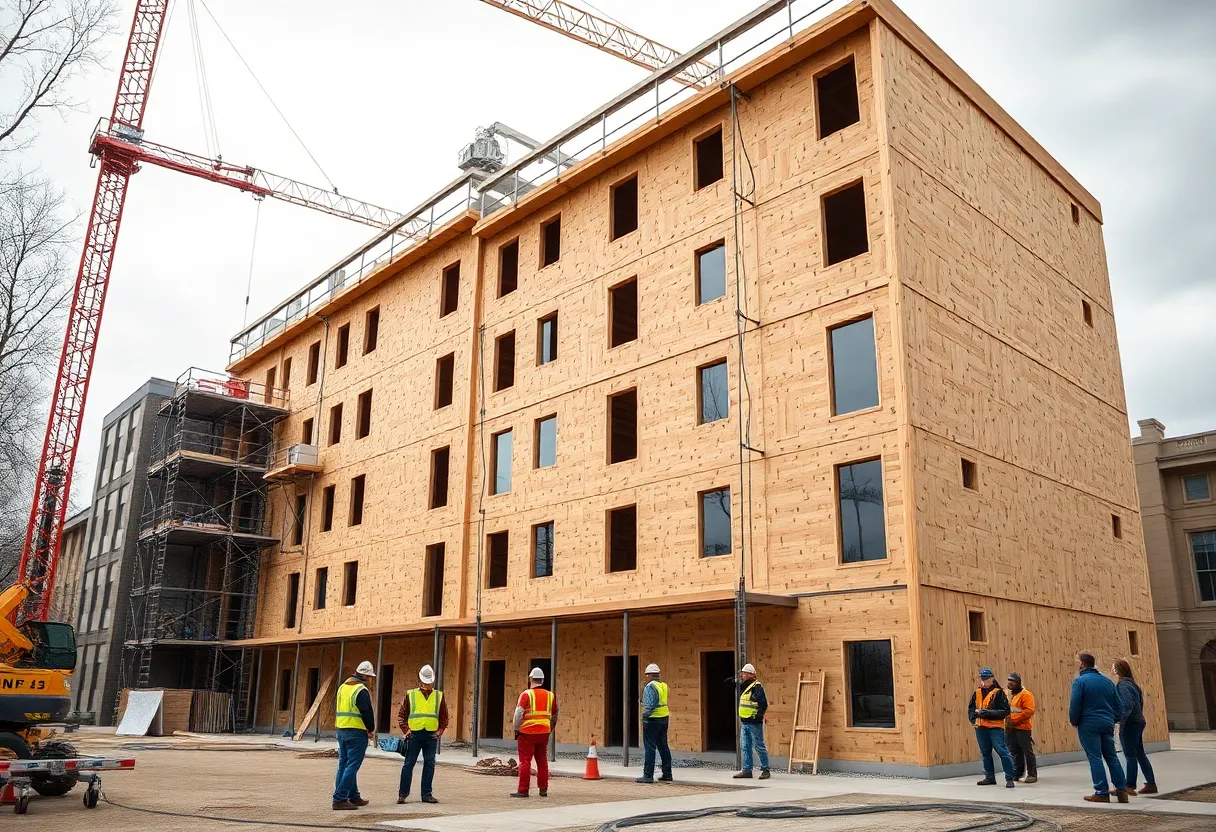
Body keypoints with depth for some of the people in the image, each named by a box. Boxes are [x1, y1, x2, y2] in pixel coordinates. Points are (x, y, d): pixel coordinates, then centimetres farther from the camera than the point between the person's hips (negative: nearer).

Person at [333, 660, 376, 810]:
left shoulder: (342, 687, 14)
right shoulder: (362, 690, -13)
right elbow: (367, 713, -16)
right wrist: (371, 730, -2)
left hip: (341, 730, 9)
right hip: (356, 732, -9)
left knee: (344, 764, 13)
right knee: (352, 766, -5)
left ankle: (353, 797, 22)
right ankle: (340, 799, -8)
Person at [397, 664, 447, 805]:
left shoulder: (439, 696, 10)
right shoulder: (411, 695, 5)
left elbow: (444, 717, 13)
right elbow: (401, 714, 6)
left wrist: (440, 731, 1)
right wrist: (405, 730, -4)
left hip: (431, 735, 2)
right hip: (414, 734, -2)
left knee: (429, 764, 3)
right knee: (409, 763, 2)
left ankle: (427, 794, 11)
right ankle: (403, 793, 12)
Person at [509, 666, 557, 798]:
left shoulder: (526, 694, -8)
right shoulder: (550, 696, 7)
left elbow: (518, 714, -10)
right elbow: (554, 716, 15)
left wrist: (516, 729, 1)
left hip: (527, 732, -5)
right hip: (544, 733, 5)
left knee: (525, 761, 2)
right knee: (542, 761, 14)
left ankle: (523, 790, 3)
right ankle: (543, 789, 17)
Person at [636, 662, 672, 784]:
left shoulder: (650, 687, -14)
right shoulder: (664, 686, 9)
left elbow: (649, 705, -21)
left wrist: (644, 716, -9)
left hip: (653, 720, -8)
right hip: (664, 718, 8)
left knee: (649, 747, -2)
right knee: (663, 747, 14)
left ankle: (648, 775, 0)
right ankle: (667, 774, 18)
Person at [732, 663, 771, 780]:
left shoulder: (757, 686, -14)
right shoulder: (744, 687, 14)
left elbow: (764, 704, -20)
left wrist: (758, 715, -17)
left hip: (754, 723, -9)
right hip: (744, 722, 9)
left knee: (759, 747, -1)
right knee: (745, 747, 10)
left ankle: (765, 770, 9)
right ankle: (747, 771, 15)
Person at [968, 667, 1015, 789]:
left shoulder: (998, 693, -5)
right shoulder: (977, 693, 10)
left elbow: (1005, 711, -11)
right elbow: (970, 708, 15)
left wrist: (988, 713, -19)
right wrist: (975, 714, -7)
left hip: (995, 727, -6)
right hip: (980, 728, 6)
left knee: (1002, 751, -10)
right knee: (985, 753, 14)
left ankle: (1009, 778, -3)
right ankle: (990, 777, 26)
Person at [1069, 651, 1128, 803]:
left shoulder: (1080, 681, -10)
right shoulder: (1107, 681, 11)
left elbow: (1075, 705, -14)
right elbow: (1117, 704, 13)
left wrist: (1074, 721, 0)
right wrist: (1112, 719, 20)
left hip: (1089, 725, -6)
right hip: (1107, 724, 6)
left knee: (1095, 758, -2)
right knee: (1111, 756, 14)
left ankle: (1102, 793, -3)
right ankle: (1121, 790, 12)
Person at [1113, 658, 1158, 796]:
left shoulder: (1123, 685, -15)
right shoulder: (1131, 683, 13)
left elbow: (1128, 704, -25)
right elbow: (1140, 702, 18)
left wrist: (1120, 718, -19)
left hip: (1129, 724, -9)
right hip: (1138, 722, 9)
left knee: (1130, 756, -5)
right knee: (1140, 754, 14)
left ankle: (1130, 787, -1)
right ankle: (1151, 784, 18)